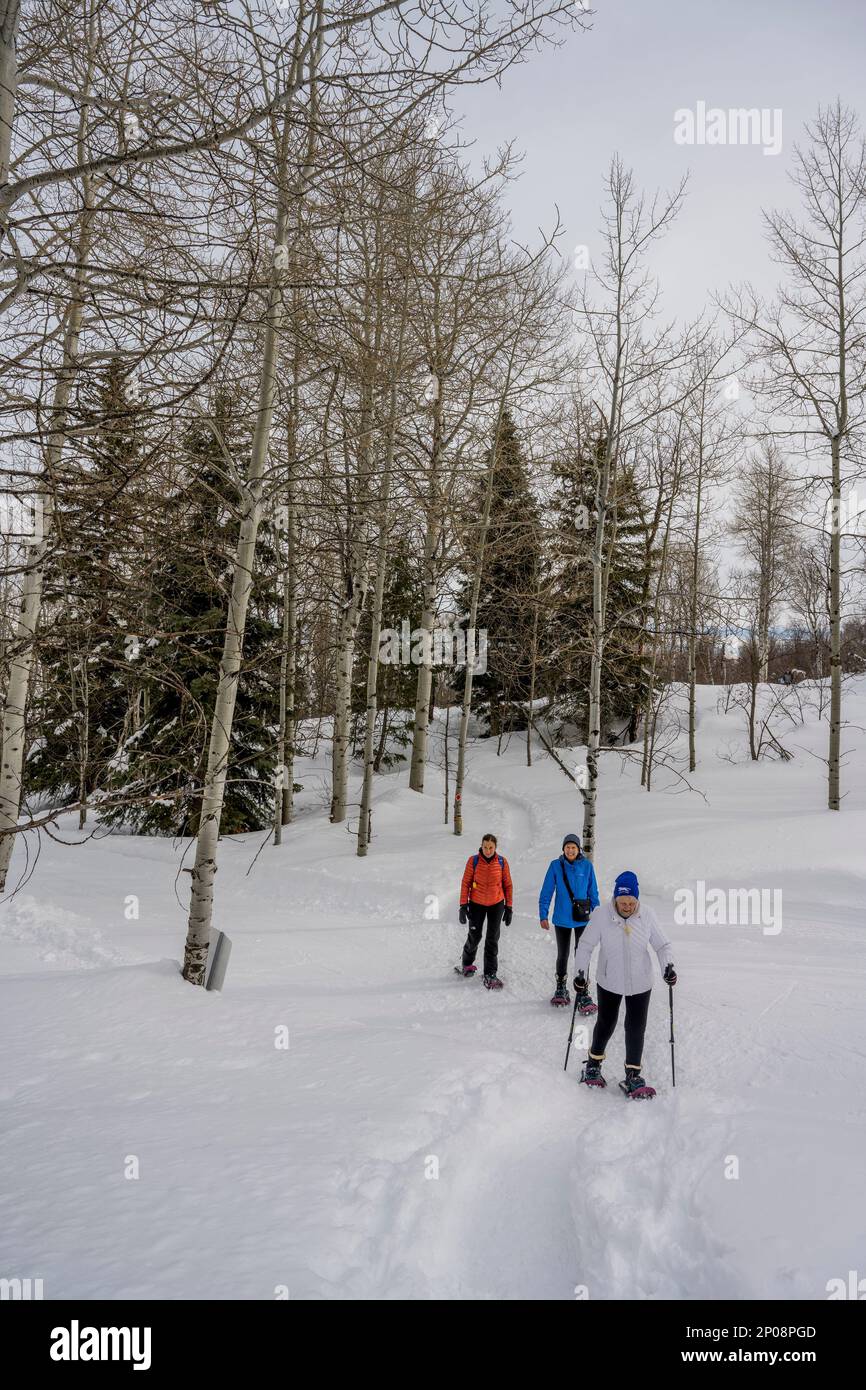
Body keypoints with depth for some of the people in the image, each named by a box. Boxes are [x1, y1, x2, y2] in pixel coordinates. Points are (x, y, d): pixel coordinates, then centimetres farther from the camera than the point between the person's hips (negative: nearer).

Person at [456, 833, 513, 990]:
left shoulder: (502, 862, -9)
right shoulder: (473, 861, -13)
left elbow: (508, 885, -1)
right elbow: (466, 883, -7)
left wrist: (509, 907, -1)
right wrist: (463, 906, -9)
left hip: (496, 904, 0)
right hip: (477, 904, 0)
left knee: (492, 939, 1)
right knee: (474, 936, 11)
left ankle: (490, 975, 7)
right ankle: (467, 964, 37)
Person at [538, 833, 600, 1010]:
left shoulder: (587, 866, -4)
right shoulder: (555, 866, -6)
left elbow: (593, 893, 5)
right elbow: (546, 892, -2)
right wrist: (543, 915, -6)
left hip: (582, 919, -1)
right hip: (562, 919, 1)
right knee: (563, 955, 15)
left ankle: (583, 995, 4)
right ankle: (561, 990, 30)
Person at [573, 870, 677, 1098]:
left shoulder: (647, 915, -15)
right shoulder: (601, 914, -19)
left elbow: (662, 945, -4)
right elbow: (586, 945, -9)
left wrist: (668, 966, -19)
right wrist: (581, 971, -14)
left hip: (640, 983, 1)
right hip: (609, 982, 0)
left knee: (636, 1028, 1)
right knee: (606, 1024, 15)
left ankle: (633, 1077, 14)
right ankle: (593, 1064, 39)